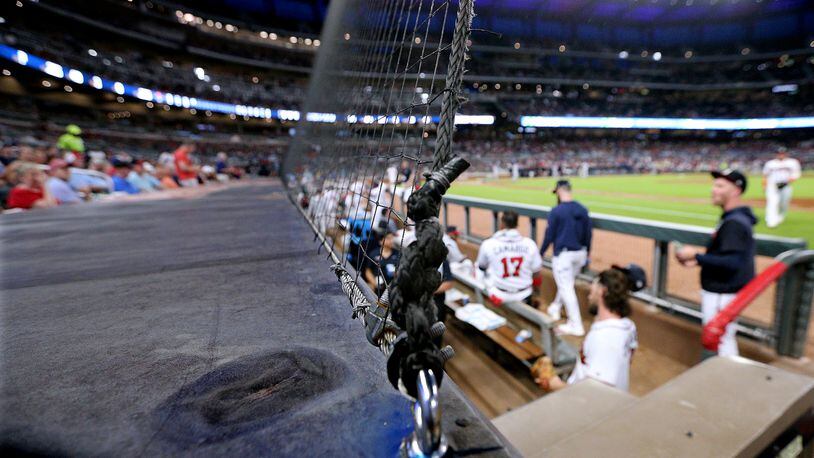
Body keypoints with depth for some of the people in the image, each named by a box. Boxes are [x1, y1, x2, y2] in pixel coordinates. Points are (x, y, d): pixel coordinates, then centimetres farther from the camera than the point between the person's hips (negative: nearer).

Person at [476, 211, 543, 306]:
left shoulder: (488, 244, -15)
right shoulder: (529, 244, -10)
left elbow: (481, 267, 2)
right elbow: (536, 272, 0)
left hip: (498, 295, -2)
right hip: (523, 296, 2)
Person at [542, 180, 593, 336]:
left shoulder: (556, 211, -14)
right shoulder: (583, 209, 3)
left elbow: (549, 235, -10)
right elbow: (588, 233, 8)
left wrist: (541, 252, 4)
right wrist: (586, 255, 19)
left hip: (563, 254, -7)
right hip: (580, 253, 7)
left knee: (566, 288, 1)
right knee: (567, 283, 24)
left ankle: (576, 325, 6)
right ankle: (555, 308, 43)